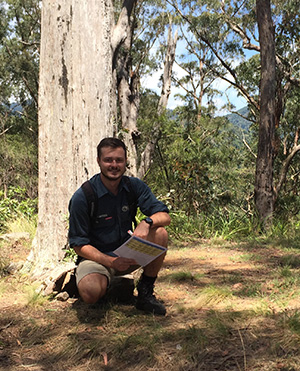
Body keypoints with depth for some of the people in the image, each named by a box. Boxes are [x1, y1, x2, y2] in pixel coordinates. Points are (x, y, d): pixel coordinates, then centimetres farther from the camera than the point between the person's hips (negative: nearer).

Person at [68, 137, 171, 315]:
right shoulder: (82, 197, -16)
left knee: (160, 233, -23)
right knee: (90, 292, -35)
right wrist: (111, 261, -27)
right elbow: (79, 244, -13)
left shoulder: (134, 186, -5)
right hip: (97, 256, -3)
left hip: (128, 253, 4)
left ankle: (145, 293, -7)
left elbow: (165, 216, -9)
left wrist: (147, 222, -33)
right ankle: (104, 281, 5)